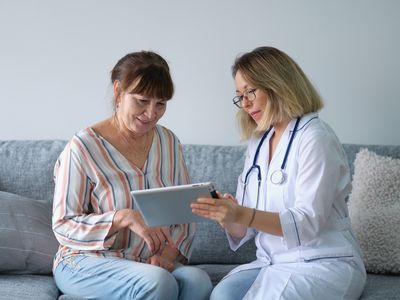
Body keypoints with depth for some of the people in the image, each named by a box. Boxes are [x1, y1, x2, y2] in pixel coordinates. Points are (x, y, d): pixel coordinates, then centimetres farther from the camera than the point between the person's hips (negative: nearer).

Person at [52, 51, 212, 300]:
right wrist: (125, 218, -25)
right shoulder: (83, 148, -10)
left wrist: (169, 252, -11)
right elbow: (64, 226, -11)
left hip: (151, 262, 4)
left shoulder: (168, 142, 6)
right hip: (87, 261, -4)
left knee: (198, 280, -28)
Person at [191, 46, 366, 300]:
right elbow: (244, 229, 10)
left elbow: (308, 222, -18)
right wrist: (225, 215, -13)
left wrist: (242, 215, -29)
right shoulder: (258, 144, 13)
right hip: (272, 263, 5)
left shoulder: (316, 138, -9)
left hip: (323, 264, -5)